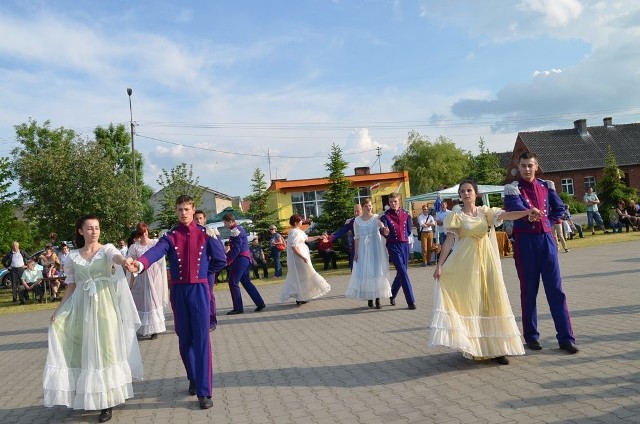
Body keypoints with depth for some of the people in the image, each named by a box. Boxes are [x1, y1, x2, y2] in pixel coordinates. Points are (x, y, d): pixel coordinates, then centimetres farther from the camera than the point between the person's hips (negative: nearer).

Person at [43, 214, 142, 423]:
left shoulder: (106, 249, -1)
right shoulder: (72, 256, 7)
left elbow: (115, 256, -25)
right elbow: (71, 286, 11)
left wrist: (124, 260, -49)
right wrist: (59, 309, 3)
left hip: (104, 305, -3)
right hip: (81, 306, 3)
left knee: (105, 349, -3)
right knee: (85, 351, 3)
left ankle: (107, 402, 2)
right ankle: (87, 396, 18)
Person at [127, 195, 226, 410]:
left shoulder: (205, 233, 3)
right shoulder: (169, 236, 3)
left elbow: (221, 260, 6)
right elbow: (156, 252, -19)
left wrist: (203, 272, 5)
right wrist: (139, 264, -38)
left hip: (199, 290, -2)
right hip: (178, 291, 2)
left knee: (201, 339, -6)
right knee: (184, 338, 10)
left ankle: (204, 391, -5)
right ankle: (193, 379, 30)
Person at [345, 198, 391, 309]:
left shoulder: (376, 218, 0)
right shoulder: (357, 220, 5)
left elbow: (382, 226, -22)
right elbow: (356, 237, 6)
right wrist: (356, 253, 2)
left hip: (376, 247, -2)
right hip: (363, 249, 2)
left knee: (377, 271, -2)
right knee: (364, 272, 1)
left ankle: (377, 299, 5)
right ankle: (369, 299, 11)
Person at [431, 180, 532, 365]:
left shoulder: (485, 211, 7)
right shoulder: (456, 216, 1)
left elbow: (507, 215, -8)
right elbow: (448, 241, -7)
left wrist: (528, 212, -25)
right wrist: (440, 265, -15)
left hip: (486, 260, 3)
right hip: (466, 262, -2)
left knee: (492, 299, 2)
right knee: (470, 301, -1)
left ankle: (495, 347, 9)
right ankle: (475, 347, 8)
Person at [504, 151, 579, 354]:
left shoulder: (546, 186, 10)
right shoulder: (512, 189, -3)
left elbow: (560, 208, 20)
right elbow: (517, 208, -22)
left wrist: (548, 221, 6)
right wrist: (530, 212, -42)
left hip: (546, 239, 3)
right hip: (525, 242, -3)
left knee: (556, 289, 1)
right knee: (529, 290, 5)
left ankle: (566, 338, 5)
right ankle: (531, 336, 16)